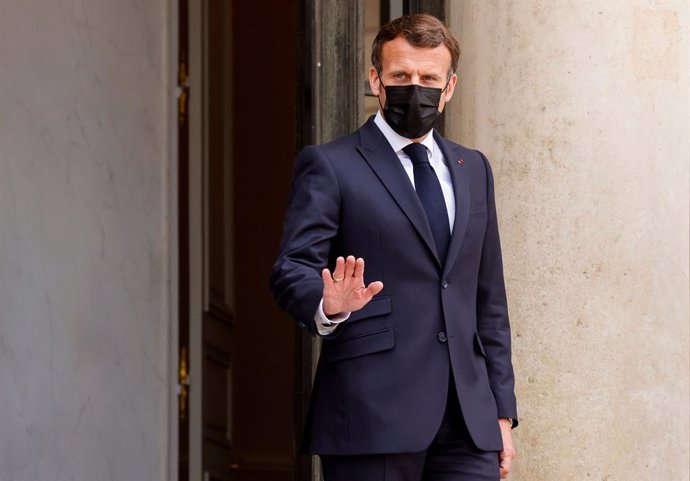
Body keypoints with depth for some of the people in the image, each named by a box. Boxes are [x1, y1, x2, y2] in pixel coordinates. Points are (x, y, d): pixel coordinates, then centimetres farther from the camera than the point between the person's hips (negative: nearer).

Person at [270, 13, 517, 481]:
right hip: (373, 420, -5)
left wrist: (502, 407, 15)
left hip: (467, 424, 5)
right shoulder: (329, 166, 3)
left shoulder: (473, 169, 20)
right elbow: (292, 269, -7)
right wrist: (327, 305, -30)